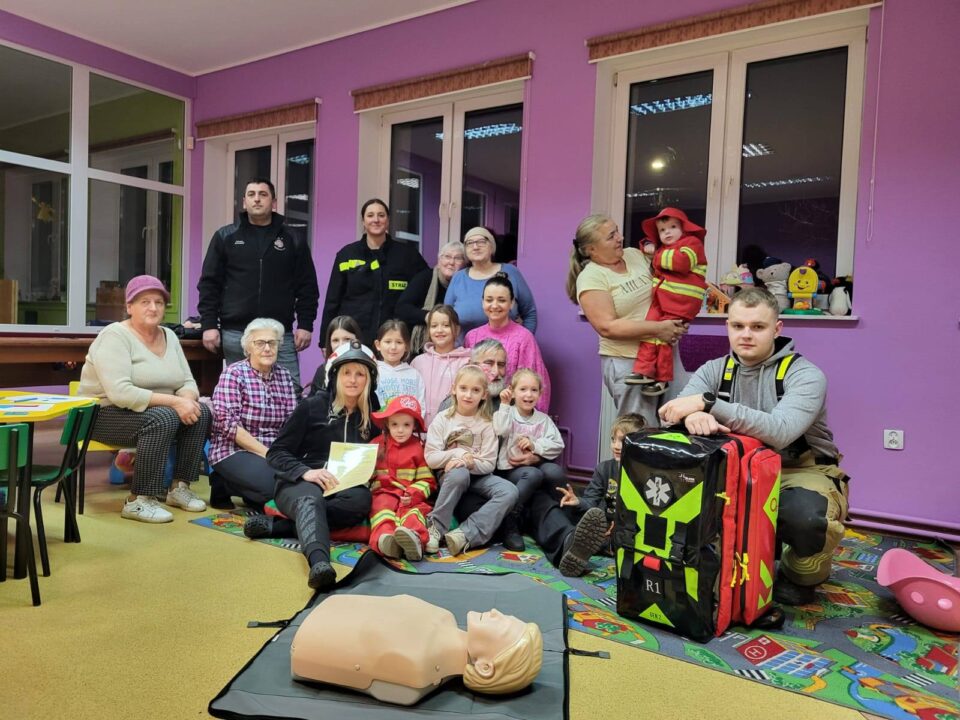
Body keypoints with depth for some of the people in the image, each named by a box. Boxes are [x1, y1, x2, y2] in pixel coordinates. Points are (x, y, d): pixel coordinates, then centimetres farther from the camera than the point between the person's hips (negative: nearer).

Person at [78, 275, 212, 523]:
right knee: (163, 419, -33)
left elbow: (188, 382, 5)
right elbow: (120, 393, -28)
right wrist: (174, 401, -29)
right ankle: (138, 501, -23)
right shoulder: (115, 336, -16)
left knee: (202, 413, -15)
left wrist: (187, 399, -20)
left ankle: (180, 486, -4)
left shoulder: (169, 336, 6)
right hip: (105, 413, -7)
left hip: (152, 410, 7)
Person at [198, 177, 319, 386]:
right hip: (235, 334, 0)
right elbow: (209, 284, 6)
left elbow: (307, 288, 8)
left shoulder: (293, 241, 9)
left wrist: (305, 325, -1)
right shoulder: (225, 237, 8)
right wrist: (209, 324, -3)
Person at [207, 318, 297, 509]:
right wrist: (266, 453, -19)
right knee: (275, 483, -29)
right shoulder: (233, 374, -5)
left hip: (274, 452, 5)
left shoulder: (284, 376, 10)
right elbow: (228, 424, -15)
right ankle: (224, 484, -1)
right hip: (234, 451, -5)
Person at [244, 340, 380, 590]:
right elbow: (276, 453, 0)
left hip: (343, 487, 3)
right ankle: (319, 563, -66)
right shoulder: (312, 407, 2)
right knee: (310, 500, -38)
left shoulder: (371, 417, 12)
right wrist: (305, 472, -18)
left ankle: (275, 525, -33)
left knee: (362, 500, -33)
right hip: (299, 483, -2)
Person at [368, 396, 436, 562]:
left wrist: (413, 495, -13)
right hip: (384, 493, 1)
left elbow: (427, 480, 6)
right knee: (382, 506, -30)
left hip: (410, 498, -1)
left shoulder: (419, 448, 11)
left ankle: (413, 537, -61)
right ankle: (385, 537, -58)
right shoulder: (377, 445, 17)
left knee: (414, 511, -31)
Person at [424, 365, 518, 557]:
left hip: (477, 475, 2)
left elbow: (489, 464, -4)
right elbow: (431, 458, -5)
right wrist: (458, 453, -17)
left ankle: (465, 534, -32)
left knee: (510, 492, -25)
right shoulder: (442, 420, 1)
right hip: (450, 474, -2)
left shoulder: (486, 424, 2)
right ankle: (436, 528, -26)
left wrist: (470, 462, -24)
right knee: (459, 474, -38)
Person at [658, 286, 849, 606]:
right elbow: (673, 413, -16)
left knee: (807, 516, -37)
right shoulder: (715, 369, -1)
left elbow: (779, 432, -35)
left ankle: (801, 577, 2)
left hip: (801, 471, -4)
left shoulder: (804, 375, -15)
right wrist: (693, 416, -41)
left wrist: (706, 403, -40)